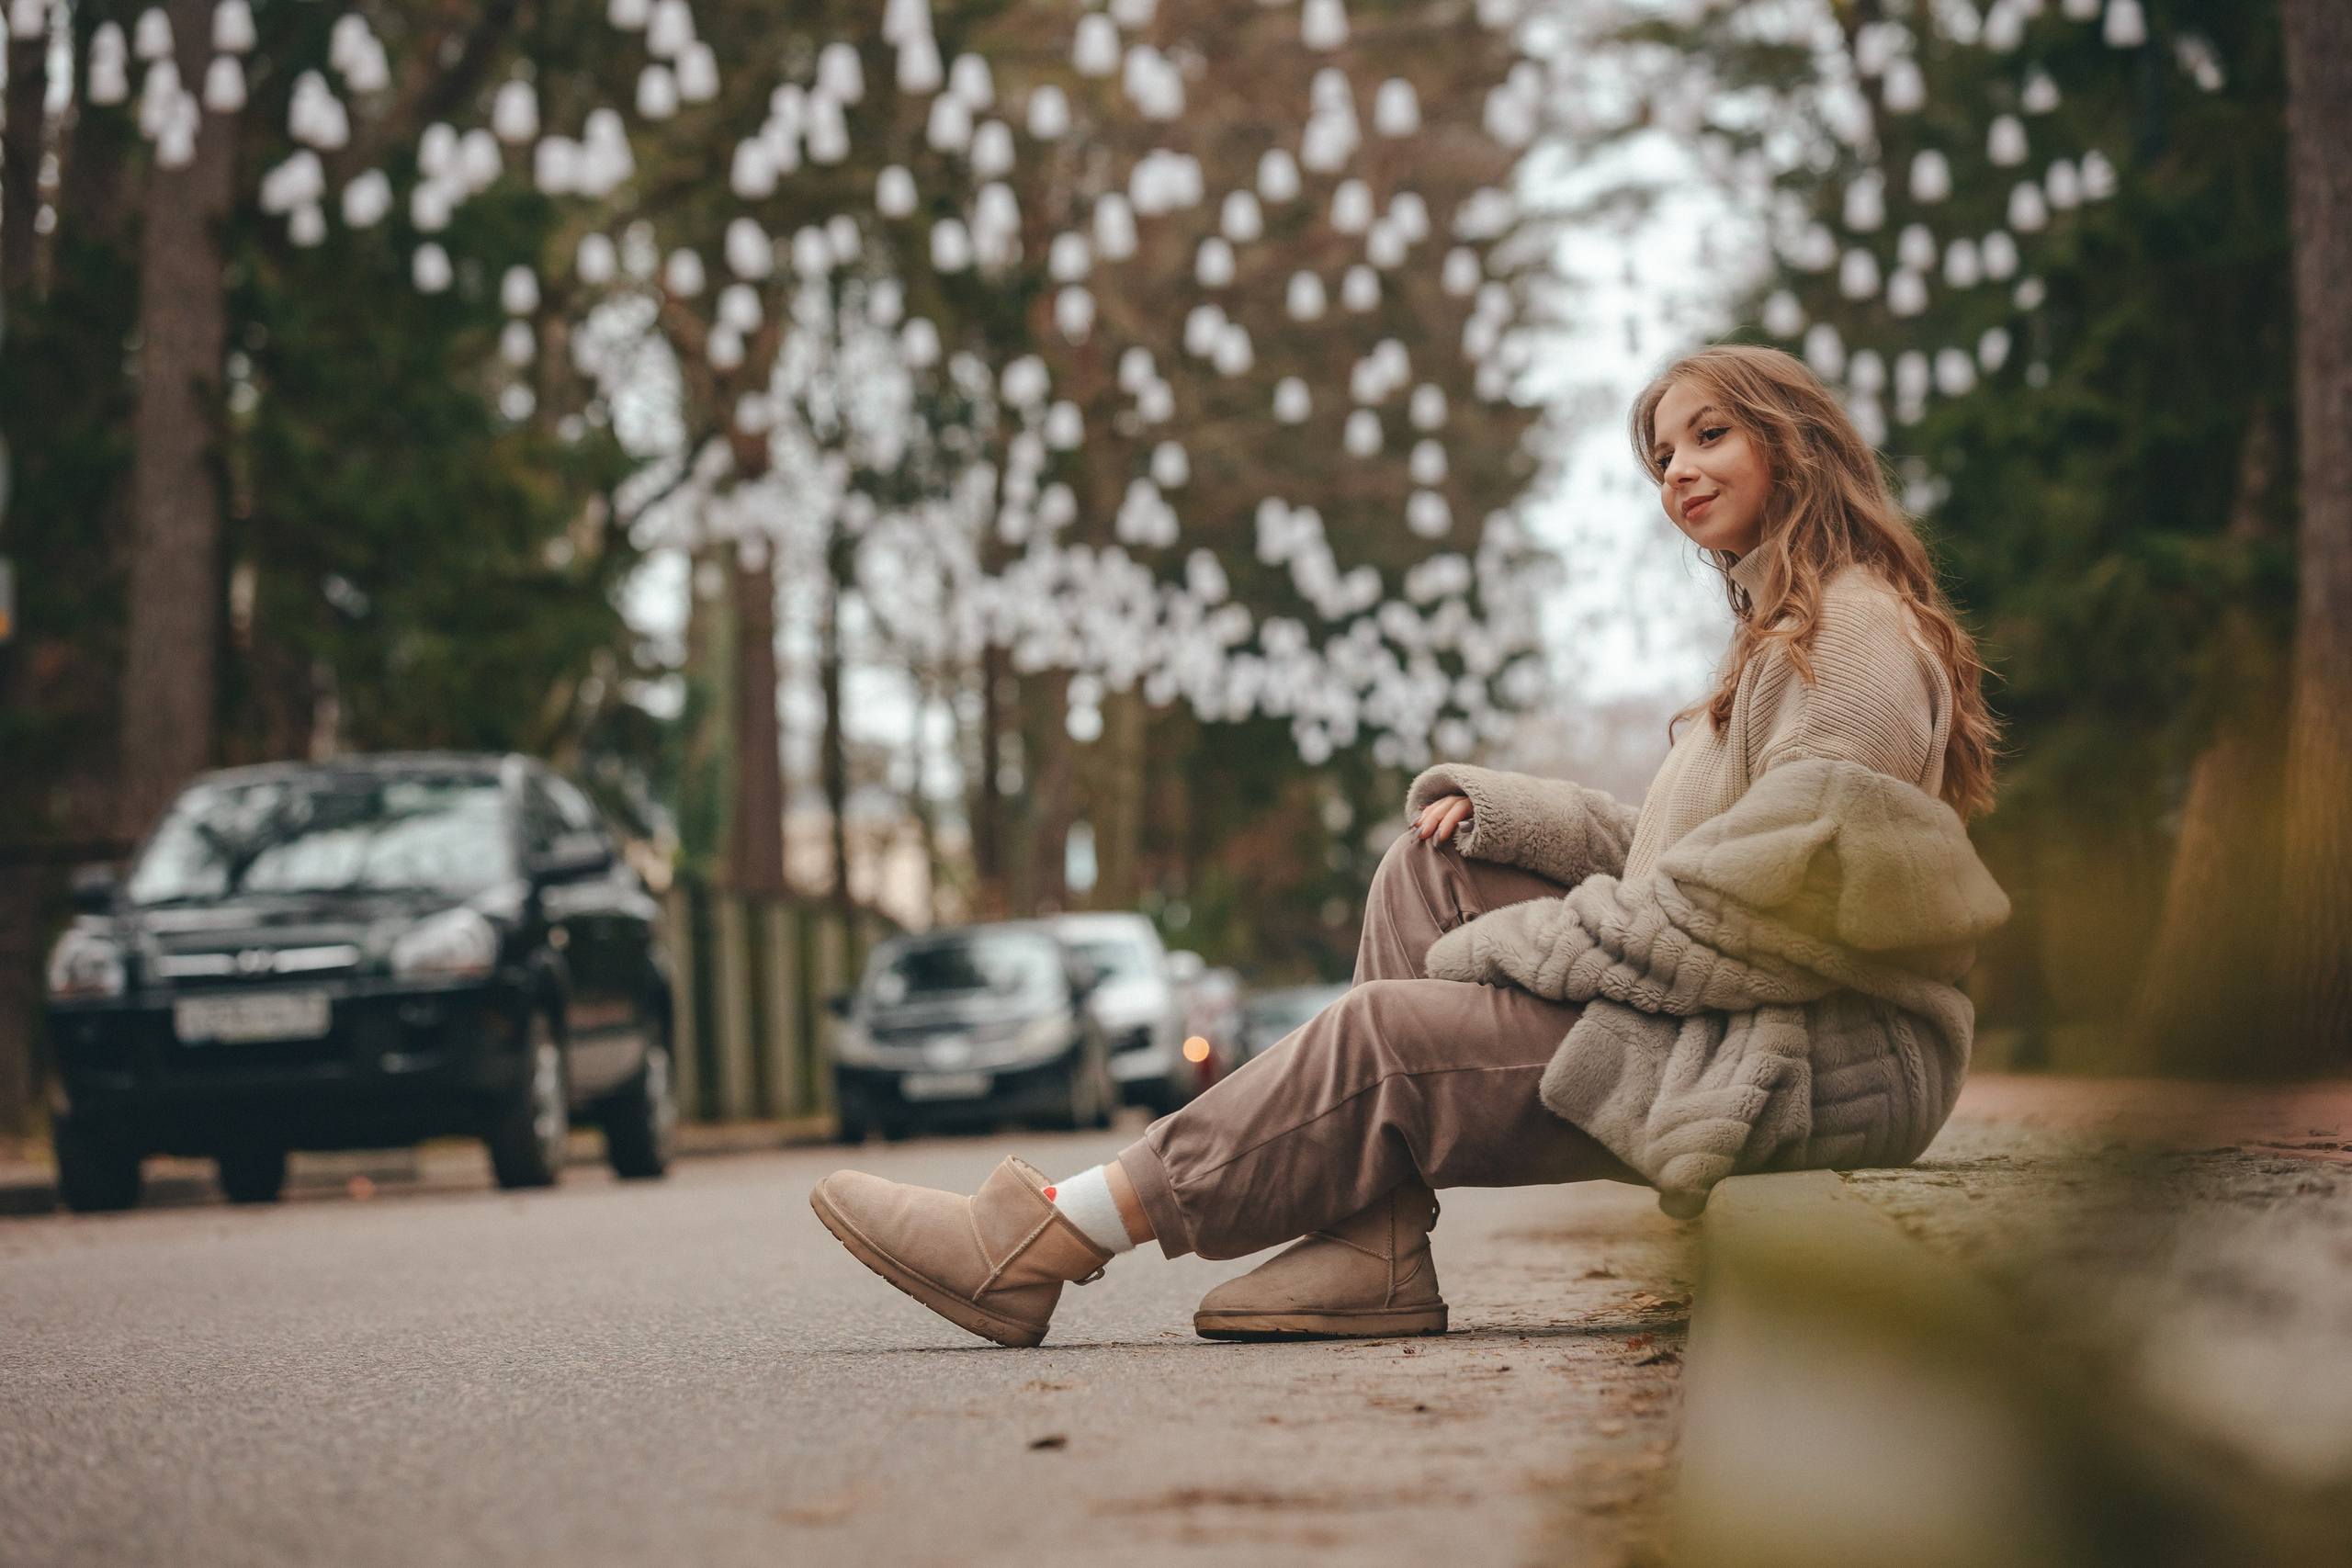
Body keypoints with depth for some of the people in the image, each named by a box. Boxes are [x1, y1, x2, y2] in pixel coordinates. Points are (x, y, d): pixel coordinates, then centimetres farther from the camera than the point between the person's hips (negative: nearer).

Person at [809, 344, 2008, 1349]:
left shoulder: (1858, 633, -10)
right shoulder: (1782, 635, 24)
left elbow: (1786, 878, -21)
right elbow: (1670, 862, 19)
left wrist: (1536, 946, -15)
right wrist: (1498, 811, 4)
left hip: (1833, 1057, -10)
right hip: (1706, 1013, 10)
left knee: (1390, 1034, -19)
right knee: (1434, 863, 2)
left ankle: (1048, 1246, -12)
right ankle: (1374, 1245, -13)